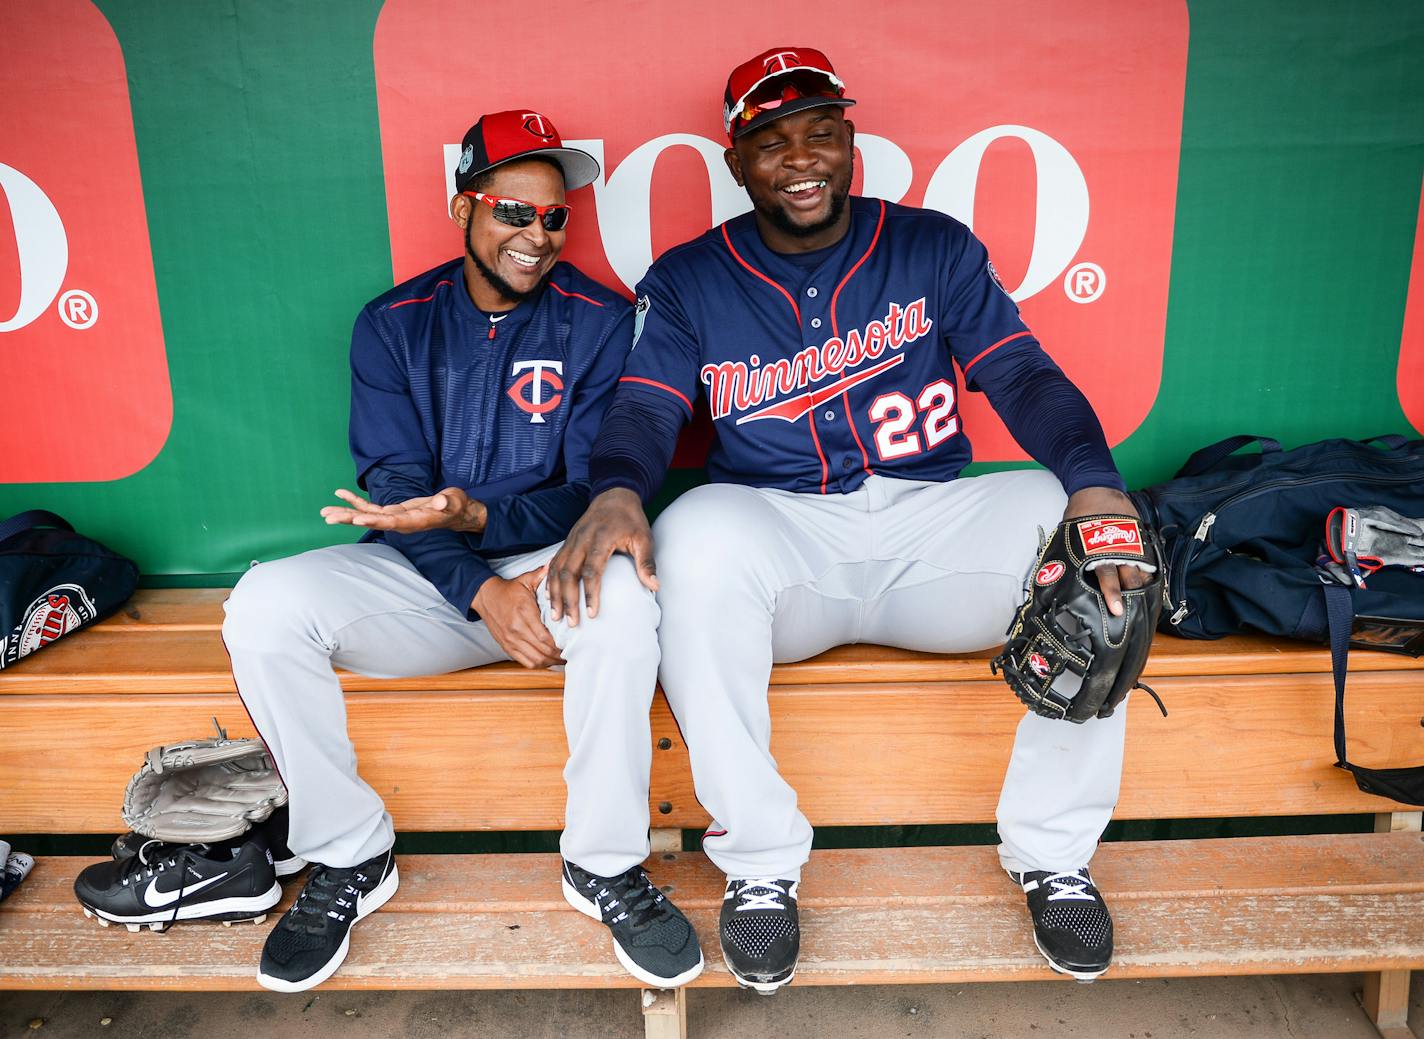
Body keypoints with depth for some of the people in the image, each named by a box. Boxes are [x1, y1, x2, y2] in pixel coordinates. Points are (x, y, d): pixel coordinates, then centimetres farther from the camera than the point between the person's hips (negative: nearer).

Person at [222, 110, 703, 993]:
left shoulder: (600, 320, -1)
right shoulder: (393, 324, 4)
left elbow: (595, 490, -7)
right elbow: (394, 486, -4)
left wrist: (480, 516, -27)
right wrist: (483, 590, -22)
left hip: (550, 562, -2)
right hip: (426, 577, 2)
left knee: (624, 599, -36)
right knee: (265, 607, -22)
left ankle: (605, 864, -13)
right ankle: (349, 859, -2)